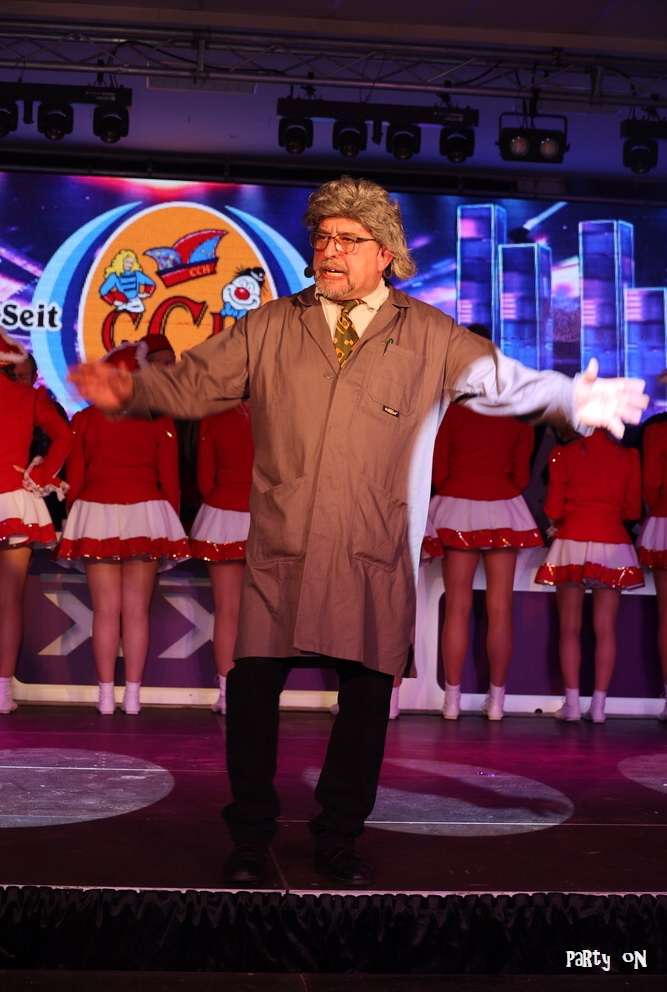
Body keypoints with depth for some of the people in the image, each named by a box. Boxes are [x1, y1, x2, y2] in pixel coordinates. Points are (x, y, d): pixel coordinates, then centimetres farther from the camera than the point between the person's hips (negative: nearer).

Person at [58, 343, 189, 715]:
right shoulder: (160, 421, -1)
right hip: (145, 516, 0)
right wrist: (171, 523, 12)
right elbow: (170, 479, 1)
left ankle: (106, 696, 5)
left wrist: (76, 519, 15)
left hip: (96, 516, 1)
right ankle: (133, 695, 5)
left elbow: (75, 478, 4)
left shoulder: (86, 419, 1)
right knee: (137, 610, 4)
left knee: (106, 610, 4)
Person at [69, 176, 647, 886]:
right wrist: (133, 393, -7)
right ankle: (250, 841, 20)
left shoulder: (430, 337, 7)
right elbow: (194, 383, 8)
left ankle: (339, 842, 28)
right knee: (252, 691, 0)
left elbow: (508, 380, 8)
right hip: (279, 552, 1)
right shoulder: (269, 328, 10)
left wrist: (579, 400, 1)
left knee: (366, 701, 7)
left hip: (376, 561, 0)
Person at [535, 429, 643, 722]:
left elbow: (553, 510, -2)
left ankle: (572, 702, 0)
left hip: (572, 543, -1)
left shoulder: (563, 454, -1)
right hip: (613, 544, 1)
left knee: (570, 627, 4)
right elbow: (633, 510, 7)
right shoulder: (628, 457, 3)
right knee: (605, 629, 4)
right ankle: (599, 704, 2)